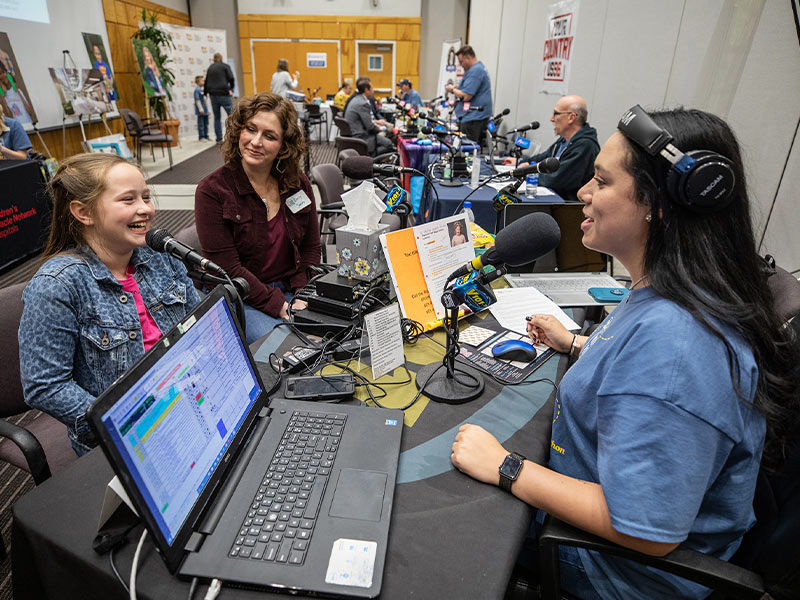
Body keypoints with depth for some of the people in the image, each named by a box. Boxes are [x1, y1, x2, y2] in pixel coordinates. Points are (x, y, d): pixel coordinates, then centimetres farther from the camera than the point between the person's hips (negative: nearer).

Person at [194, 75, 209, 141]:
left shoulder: (202, 90, 14)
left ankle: (206, 136, 18)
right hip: (201, 111, -8)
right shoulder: (197, 90, -11)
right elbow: (197, 100, -15)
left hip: (205, 110, 8)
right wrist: (200, 109, -19)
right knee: (201, 124, -3)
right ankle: (201, 137, 1)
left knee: (206, 124, 12)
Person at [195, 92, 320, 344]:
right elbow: (227, 268, -13)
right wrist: (279, 306, -19)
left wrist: (304, 297, -8)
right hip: (241, 299, -4)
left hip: (292, 289, 4)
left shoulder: (298, 184, 4)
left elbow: (311, 248, 8)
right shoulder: (212, 191, -9)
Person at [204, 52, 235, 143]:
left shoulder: (210, 67, 15)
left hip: (213, 95, 4)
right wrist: (231, 89, 5)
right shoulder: (225, 66, 3)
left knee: (216, 118, 7)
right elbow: (231, 78, -8)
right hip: (224, 94, -4)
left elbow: (206, 81, 18)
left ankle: (219, 139, 5)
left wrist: (206, 92, 31)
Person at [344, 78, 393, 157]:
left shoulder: (356, 100, 12)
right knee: (389, 144, -12)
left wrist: (376, 122, 12)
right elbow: (370, 127, -18)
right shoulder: (363, 104, -19)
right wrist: (379, 128, 1)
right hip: (360, 138, -11)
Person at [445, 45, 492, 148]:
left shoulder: (475, 71, -15)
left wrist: (452, 90, -2)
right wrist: (457, 87, 15)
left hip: (474, 118, -11)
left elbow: (466, 96, -20)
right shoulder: (479, 67, 19)